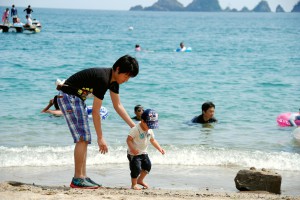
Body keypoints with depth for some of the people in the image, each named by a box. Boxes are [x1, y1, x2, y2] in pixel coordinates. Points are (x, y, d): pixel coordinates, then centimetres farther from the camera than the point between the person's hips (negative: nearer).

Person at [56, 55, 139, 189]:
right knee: (82, 138, -13)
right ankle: (77, 179, -12)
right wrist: (100, 138, -19)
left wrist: (133, 126, 11)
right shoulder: (103, 79, -26)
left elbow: (118, 106, 14)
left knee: (85, 139, 8)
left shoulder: (113, 81, 3)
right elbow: (95, 111, -23)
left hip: (77, 98, 10)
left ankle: (83, 177, 9)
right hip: (68, 96, -10)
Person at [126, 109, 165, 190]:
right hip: (134, 154, -8)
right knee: (136, 168, -11)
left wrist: (160, 148, 5)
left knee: (147, 166, 11)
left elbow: (153, 140, 14)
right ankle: (134, 184, 9)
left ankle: (140, 180, 33)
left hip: (143, 153, 8)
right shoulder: (135, 129, -23)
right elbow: (128, 140, -24)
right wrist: (132, 149, -38)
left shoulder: (150, 130, 1)